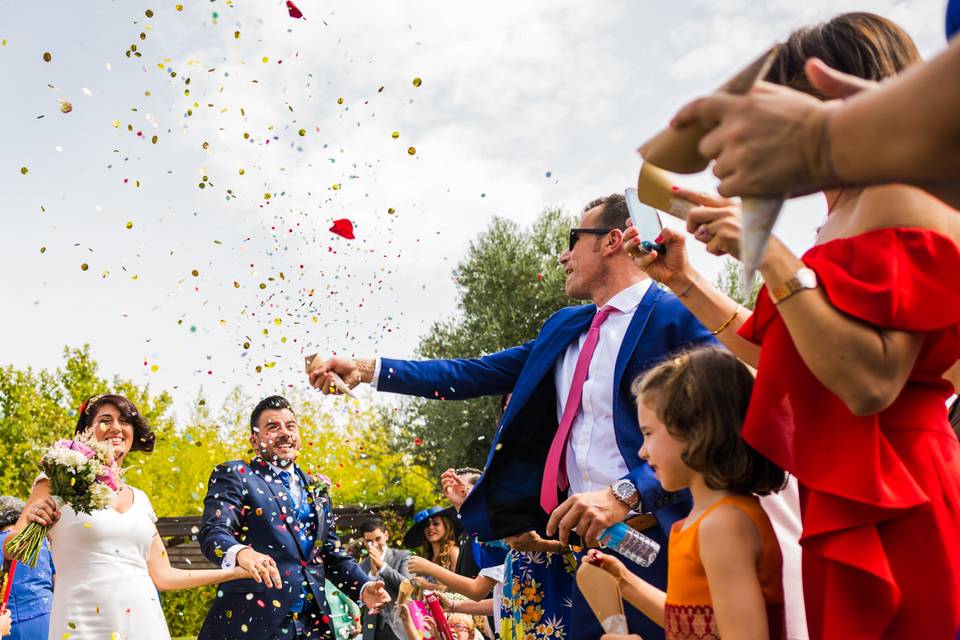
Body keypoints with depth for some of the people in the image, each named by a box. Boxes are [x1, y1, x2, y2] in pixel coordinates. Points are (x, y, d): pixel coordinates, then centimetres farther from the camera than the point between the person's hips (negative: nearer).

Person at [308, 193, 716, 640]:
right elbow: (473, 375, 17)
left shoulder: (677, 318, -6)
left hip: (655, 544, -6)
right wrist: (367, 370, 14)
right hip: (582, 542, 6)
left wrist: (627, 494, -22)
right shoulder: (565, 327, 17)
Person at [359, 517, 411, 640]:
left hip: (398, 627, -2)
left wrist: (382, 565, -14)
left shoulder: (402, 556, 2)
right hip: (372, 630, 2)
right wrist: (373, 571, -11)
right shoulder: (361, 566, 9)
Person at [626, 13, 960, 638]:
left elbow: (870, 384, -23)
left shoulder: (901, 196, -12)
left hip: (890, 508, -9)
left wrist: (771, 257, -22)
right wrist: (684, 281, 19)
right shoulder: (845, 219, 14)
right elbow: (783, 359, 21)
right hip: (844, 503, 9)